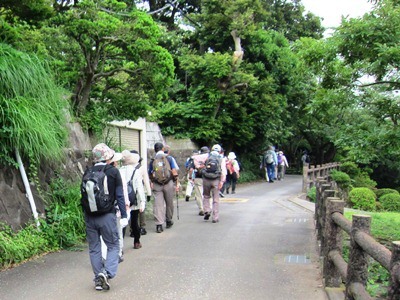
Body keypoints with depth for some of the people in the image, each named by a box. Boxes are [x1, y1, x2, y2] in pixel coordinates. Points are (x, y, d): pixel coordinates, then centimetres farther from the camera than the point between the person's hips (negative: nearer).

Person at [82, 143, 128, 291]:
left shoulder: (87, 173, 5)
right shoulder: (113, 172, -5)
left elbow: (83, 195, 10)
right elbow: (119, 195, -5)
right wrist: (124, 215, -1)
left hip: (89, 216, 4)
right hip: (107, 216, -4)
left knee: (94, 248, 13)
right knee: (113, 246, 7)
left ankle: (98, 279, 17)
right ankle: (107, 272, -13)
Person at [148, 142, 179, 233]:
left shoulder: (152, 161, 6)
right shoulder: (168, 158, 1)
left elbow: (150, 175, 11)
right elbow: (174, 172, -2)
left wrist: (152, 183, 27)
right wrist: (177, 184, 2)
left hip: (156, 185, 1)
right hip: (168, 184, -1)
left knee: (158, 204, -1)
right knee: (169, 203, 15)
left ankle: (159, 224, -8)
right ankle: (168, 221, 28)